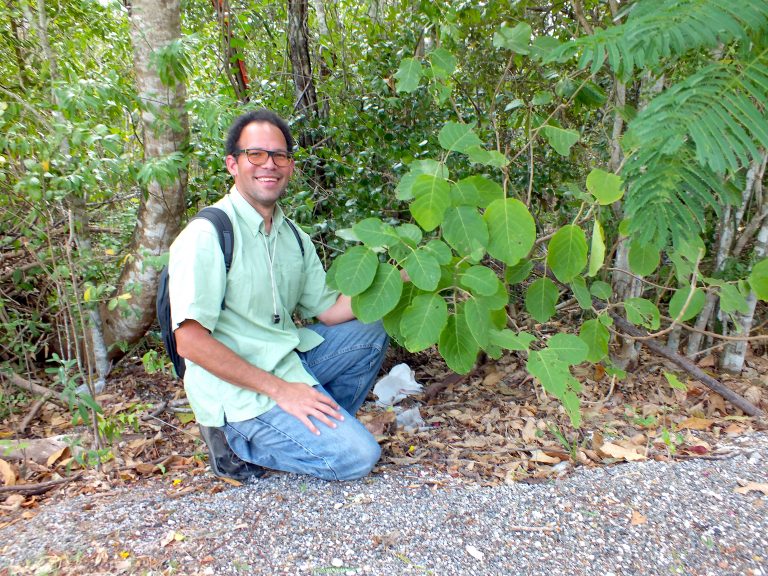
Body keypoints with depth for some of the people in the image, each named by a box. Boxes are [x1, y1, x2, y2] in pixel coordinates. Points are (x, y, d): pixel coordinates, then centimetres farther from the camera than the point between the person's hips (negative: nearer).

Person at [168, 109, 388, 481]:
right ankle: (237, 443, 1)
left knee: (369, 333, 9)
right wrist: (279, 389, -23)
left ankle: (318, 430, 7)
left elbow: (329, 310, 10)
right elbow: (190, 341, -22)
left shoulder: (294, 238, 7)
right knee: (357, 456, -13)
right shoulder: (207, 234, -17)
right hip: (239, 389, -8)